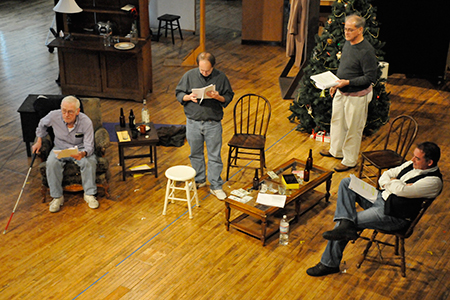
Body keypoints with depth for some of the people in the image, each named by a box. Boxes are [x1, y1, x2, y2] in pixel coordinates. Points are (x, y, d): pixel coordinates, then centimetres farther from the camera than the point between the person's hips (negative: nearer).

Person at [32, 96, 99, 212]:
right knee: (52, 163, -31)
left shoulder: (86, 122, -24)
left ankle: (89, 194, -14)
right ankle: (57, 197, -15)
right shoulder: (54, 116, -18)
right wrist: (39, 140, 8)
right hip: (60, 148, 2)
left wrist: (83, 153, -45)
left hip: (80, 149, -2)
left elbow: (89, 147, -22)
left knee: (90, 162, -33)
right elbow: (42, 124, 9)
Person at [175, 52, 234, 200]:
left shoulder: (221, 77, -7)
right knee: (195, 153, 16)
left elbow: (229, 96, 1)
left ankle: (216, 186, 16)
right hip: (193, 122, 2)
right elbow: (178, 93, 3)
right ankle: (199, 180, 36)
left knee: (214, 156, 4)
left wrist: (218, 97, -20)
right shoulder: (189, 75, -5)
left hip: (213, 124, -1)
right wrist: (188, 97, -18)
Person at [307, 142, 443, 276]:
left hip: (393, 216, -9)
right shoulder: (412, 164, 6)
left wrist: (392, 182, -8)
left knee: (347, 223, -15)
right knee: (346, 183, -5)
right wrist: (394, 184, -12)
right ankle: (346, 224, -27)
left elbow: (400, 191, -31)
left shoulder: (433, 181, -20)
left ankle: (329, 264, 1)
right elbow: (384, 177, 11)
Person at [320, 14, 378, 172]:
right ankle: (336, 150, 43)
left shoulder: (366, 51, -25)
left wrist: (347, 82, -28)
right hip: (341, 92, 9)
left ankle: (350, 161, 20)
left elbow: (370, 78, -24)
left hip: (357, 96, -9)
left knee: (353, 129, 5)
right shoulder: (347, 43, 2)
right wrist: (336, 84, 14)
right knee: (337, 121, 22)